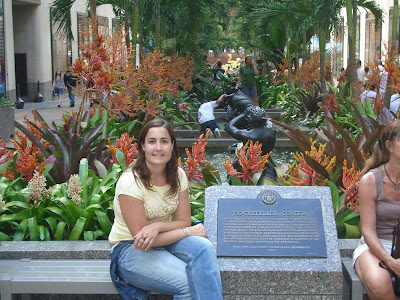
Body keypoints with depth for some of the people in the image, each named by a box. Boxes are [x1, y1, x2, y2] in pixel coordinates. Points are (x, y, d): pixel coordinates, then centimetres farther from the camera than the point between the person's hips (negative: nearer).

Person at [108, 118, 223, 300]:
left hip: (163, 240, 5)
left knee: (203, 247, -27)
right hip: (129, 250, -5)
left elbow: (183, 221, -1)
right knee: (189, 282, -29)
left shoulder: (177, 175, -2)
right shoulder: (131, 181, -20)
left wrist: (157, 226, -24)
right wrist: (188, 232, -17)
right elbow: (140, 236, -19)